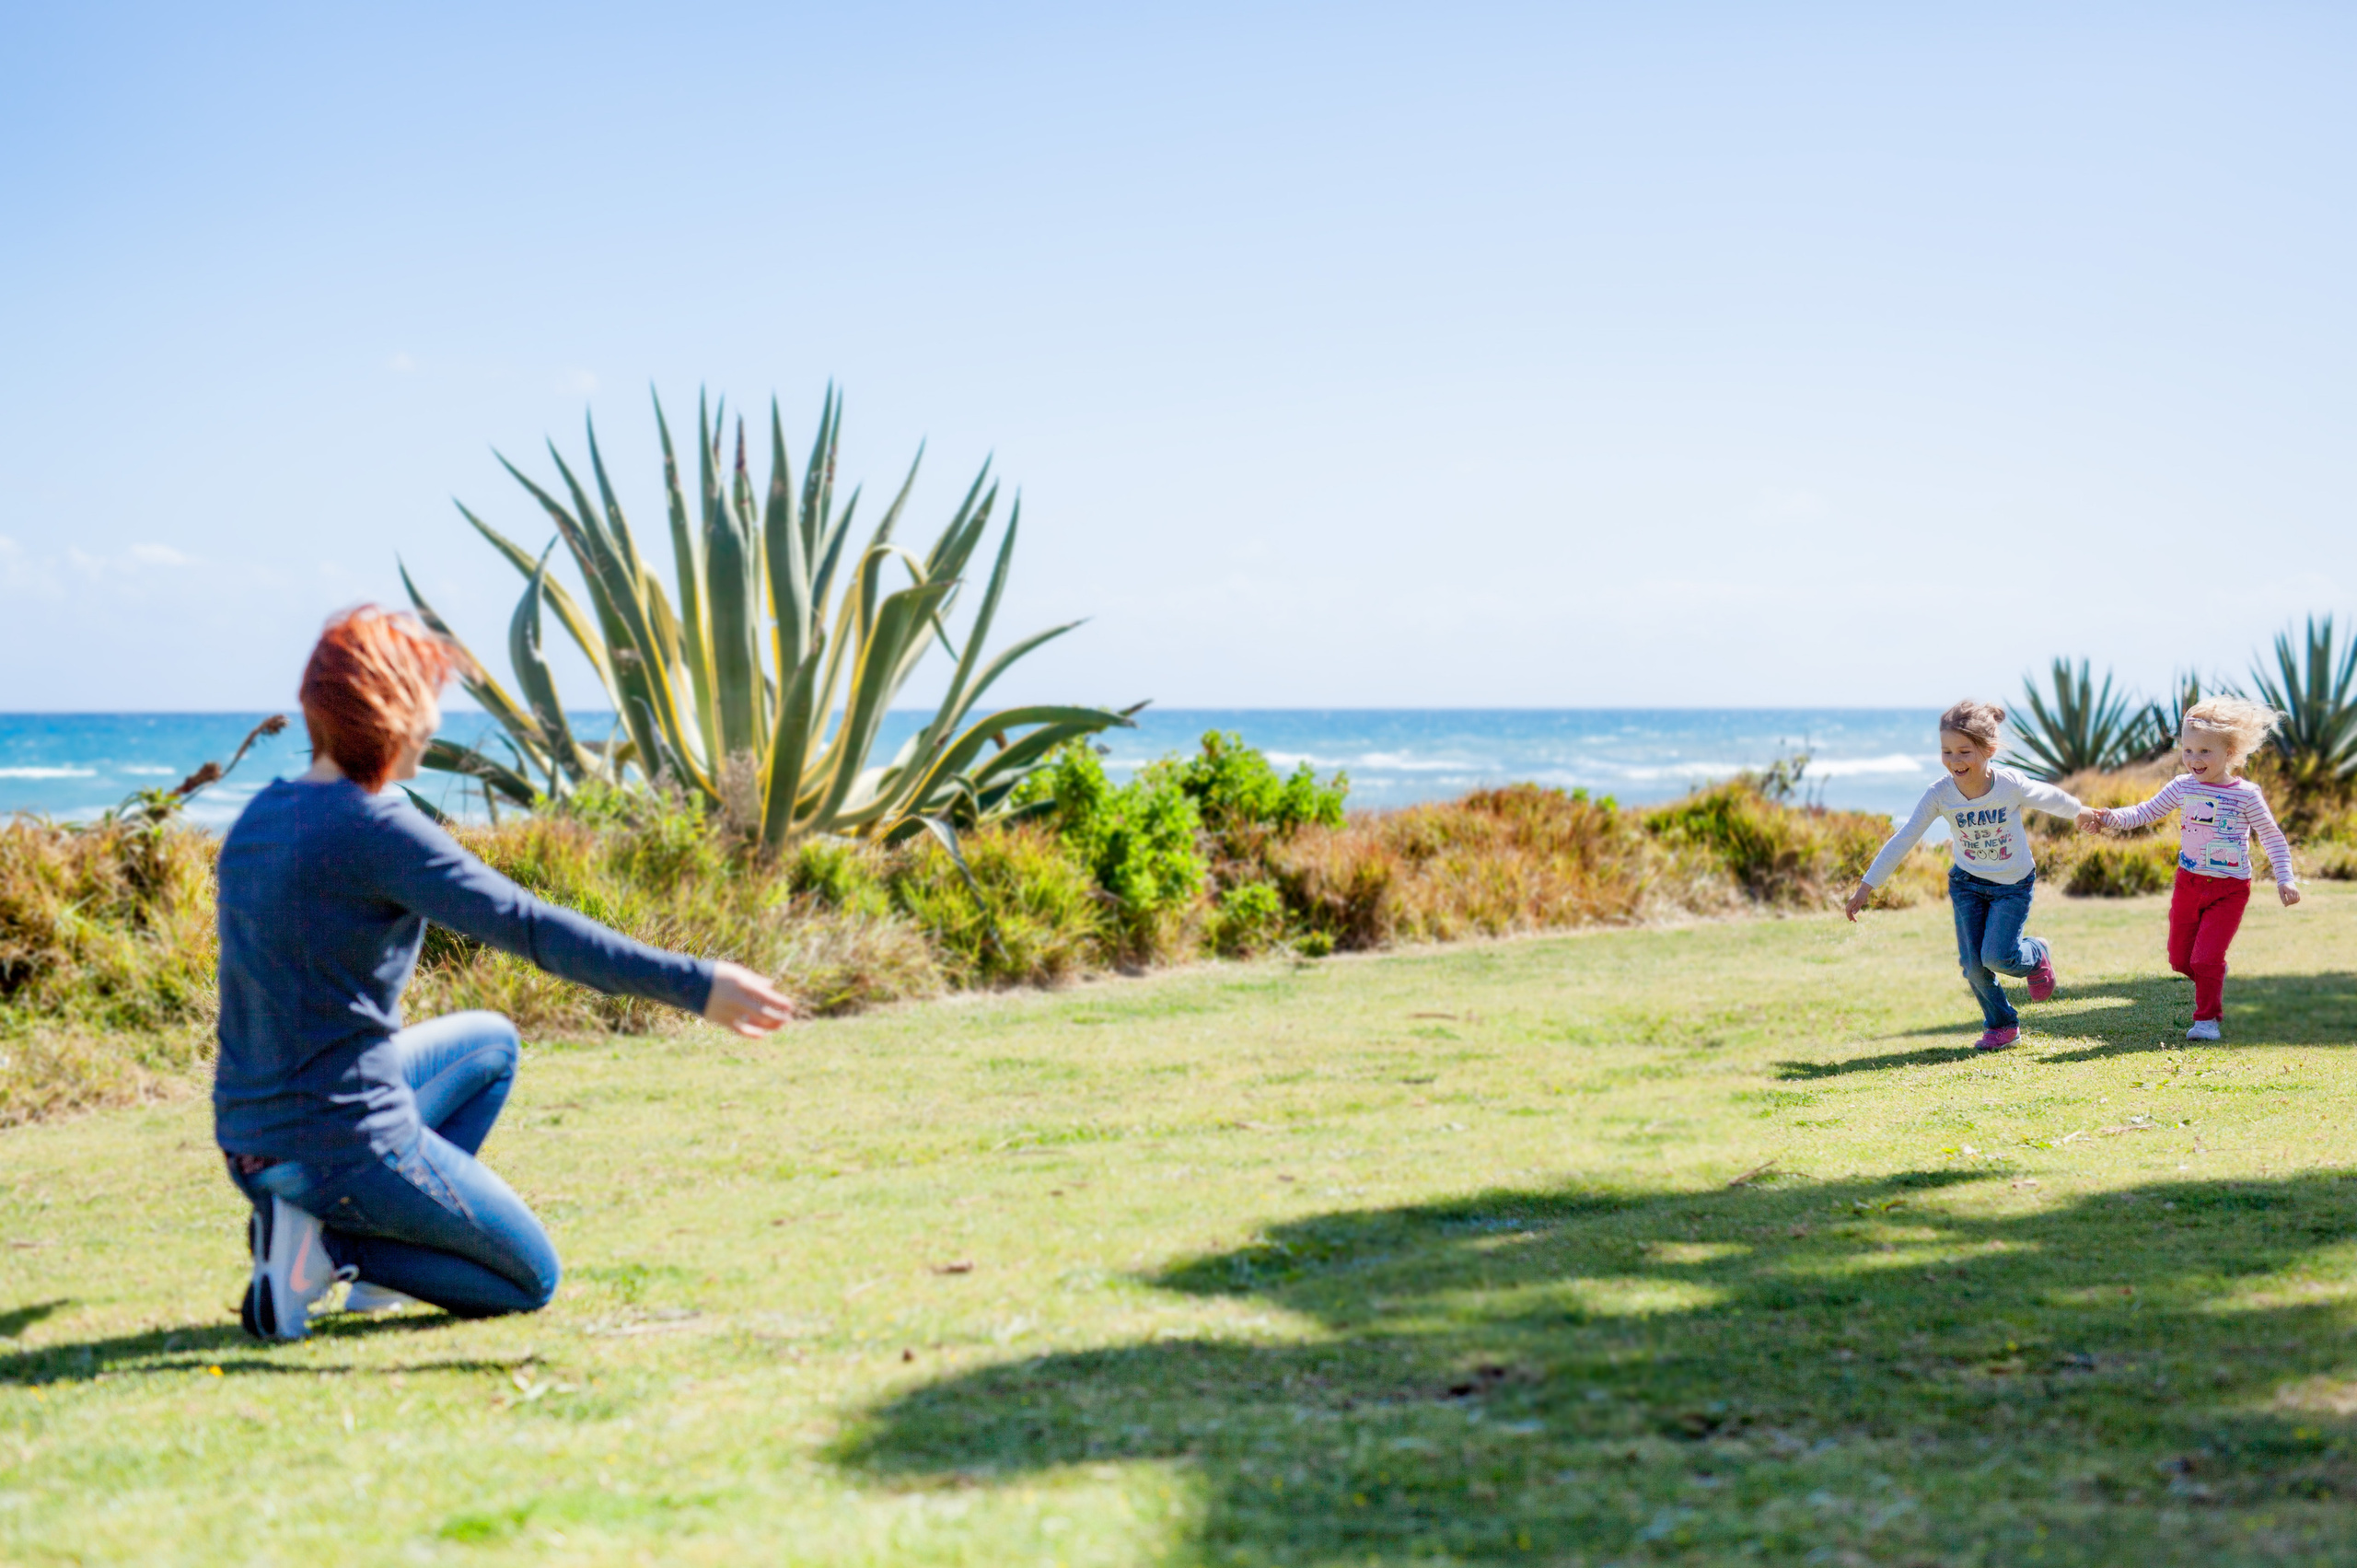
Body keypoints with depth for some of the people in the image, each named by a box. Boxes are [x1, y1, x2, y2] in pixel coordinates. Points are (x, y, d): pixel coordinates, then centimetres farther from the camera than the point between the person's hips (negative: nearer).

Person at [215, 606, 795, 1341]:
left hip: (250, 1144, 8)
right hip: (347, 1141, -8)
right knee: (531, 1281, 13)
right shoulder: (372, 826, -18)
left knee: (490, 1042, 29)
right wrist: (694, 984, -24)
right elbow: (530, 926, -24)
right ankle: (326, 1243, -5)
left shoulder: (259, 819, 7)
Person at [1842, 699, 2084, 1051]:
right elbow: (1903, 840, -17)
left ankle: (2036, 954, 20)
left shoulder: (2012, 785, -25)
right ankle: (2001, 1025, 19)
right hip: (1967, 883, 2)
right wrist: (1866, 886, -17)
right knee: (1973, 964, -6)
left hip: (2013, 884, -2)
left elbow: (2052, 799, -4)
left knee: (1996, 957, -15)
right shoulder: (1939, 794, -21)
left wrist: (2083, 813, 16)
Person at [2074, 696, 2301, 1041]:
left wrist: (2284, 880, -13)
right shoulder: (2182, 787, -2)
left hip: (2229, 889, -4)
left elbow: (2272, 837, -5)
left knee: (2206, 960, -11)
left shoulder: (2246, 795, -12)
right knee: (2180, 959, 12)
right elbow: (2146, 813, 4)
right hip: (2189, 883, 4)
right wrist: (2107, 818, -10)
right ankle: (2212, 981, 42)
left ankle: (2207, 1019, 8)